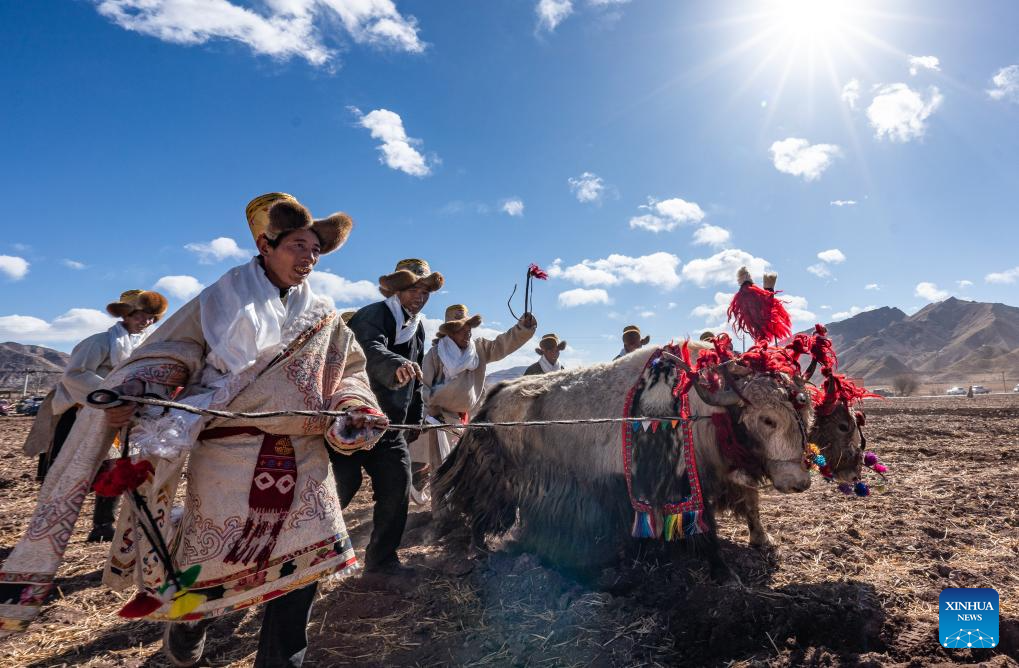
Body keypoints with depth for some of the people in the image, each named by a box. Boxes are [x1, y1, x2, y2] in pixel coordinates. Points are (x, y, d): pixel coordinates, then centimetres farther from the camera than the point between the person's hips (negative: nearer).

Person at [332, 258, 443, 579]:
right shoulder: (373, 316, -14)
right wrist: (397, 364, -58)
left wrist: (415, 419, 19)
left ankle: (381, 561, 18)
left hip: (390, 424, 8)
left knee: (398, 487, 4)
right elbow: (373, 351, -38)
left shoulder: (418, 329, 13)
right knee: (343, 485, -8)